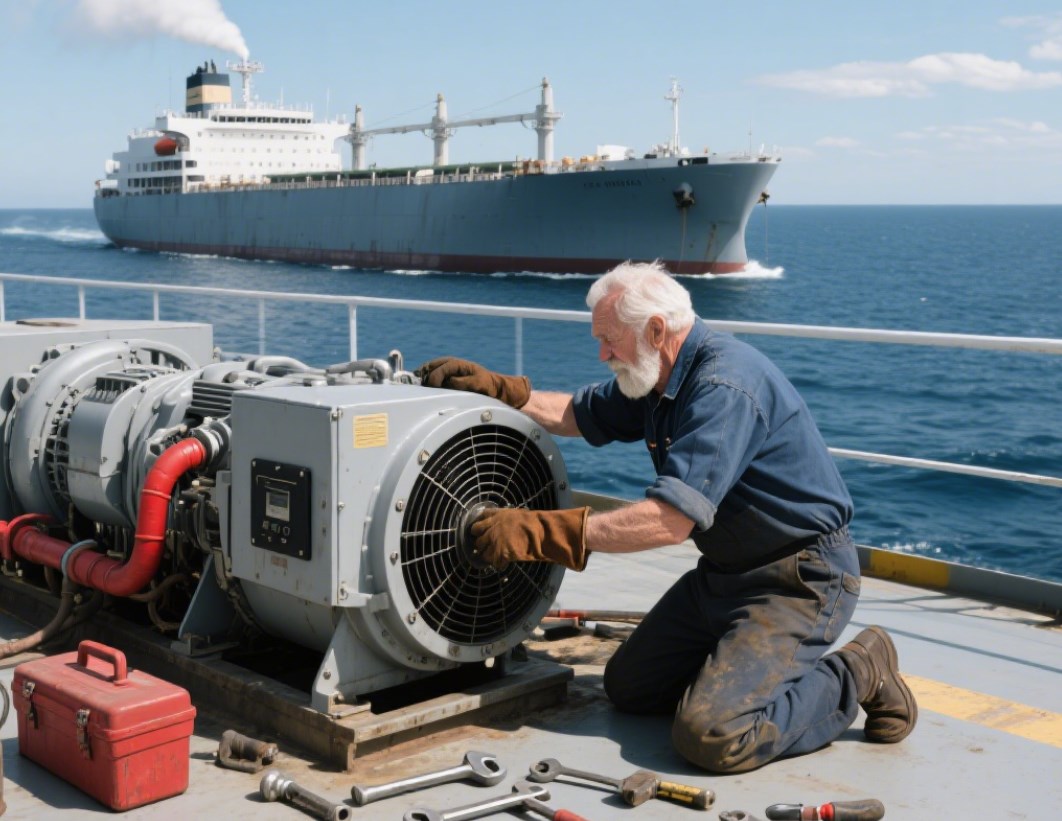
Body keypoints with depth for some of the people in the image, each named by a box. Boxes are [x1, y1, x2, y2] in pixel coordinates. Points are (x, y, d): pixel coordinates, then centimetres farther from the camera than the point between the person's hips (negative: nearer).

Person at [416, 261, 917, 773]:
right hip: (724, 571, 10)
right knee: (627, 688, 10)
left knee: (711, 736, -23)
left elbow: (671, 521, -32)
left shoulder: (726, 386, -26)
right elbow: (576, 414, 19)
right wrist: (495, 389, 3)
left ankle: (857, 677, -2)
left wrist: (540, 533, -31)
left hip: (798, 577, -10)